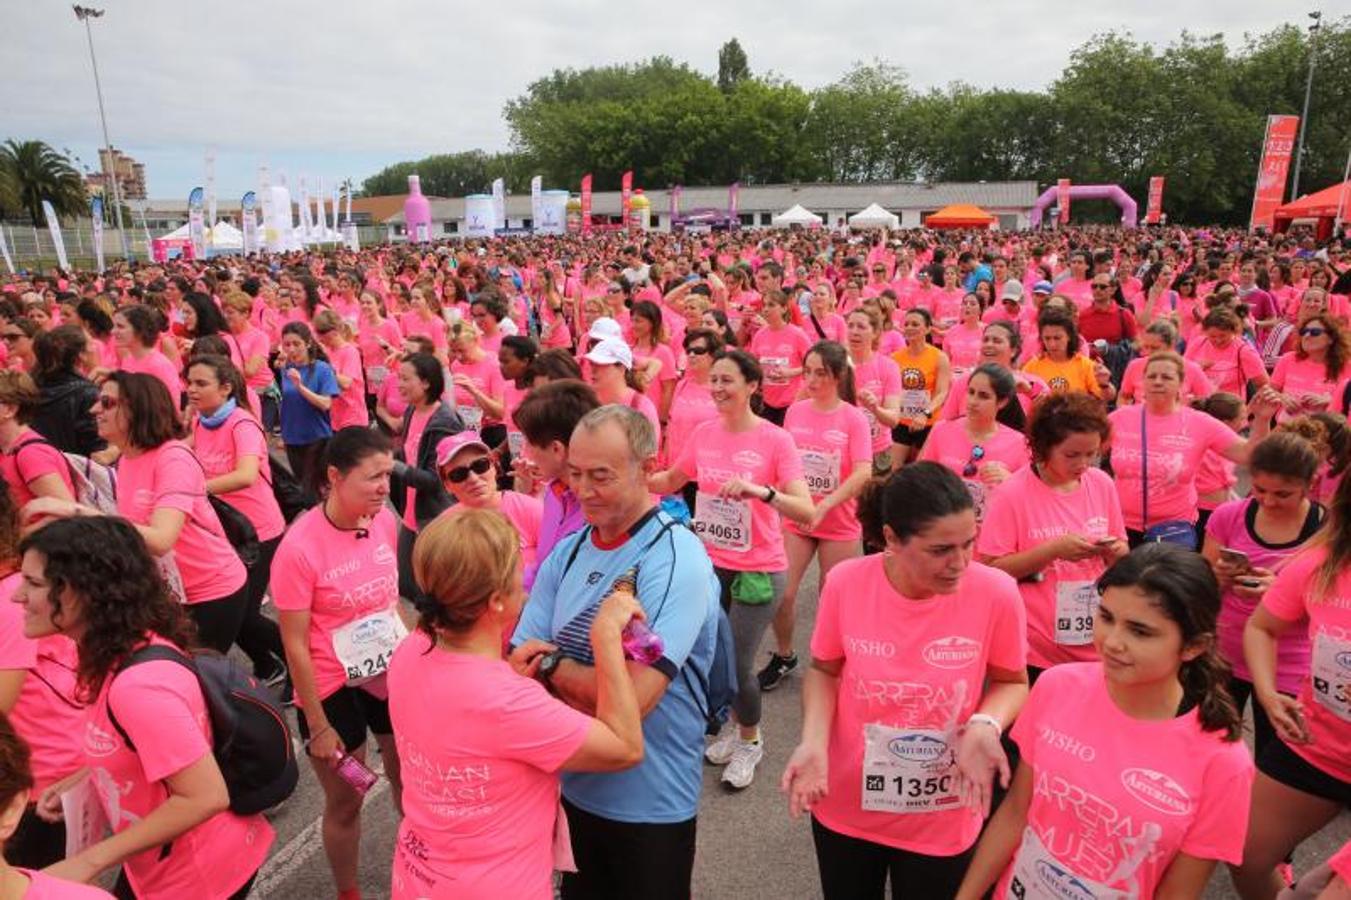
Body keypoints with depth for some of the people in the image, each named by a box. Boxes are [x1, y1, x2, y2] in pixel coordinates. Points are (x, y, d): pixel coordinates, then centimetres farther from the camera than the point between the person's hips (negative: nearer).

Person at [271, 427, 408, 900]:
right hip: (333, 690, -5)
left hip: (394, 675, 5)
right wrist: (318, 727, -12)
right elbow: (295, 646, -17)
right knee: (345, 802, 15)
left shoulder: (384, 521, -8)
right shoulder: (299, 548, -24)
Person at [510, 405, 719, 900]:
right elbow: (519, 666, -3)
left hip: (650, 802, -6)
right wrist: (589, 688, -20)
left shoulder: (677, 560, -23)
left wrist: (552, 664, -15)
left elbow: (634, 696, -30)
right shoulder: (566, 553, -2)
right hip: (572, 787, 6)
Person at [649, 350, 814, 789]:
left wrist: (756, 490, -39)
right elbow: (670, 481, 14)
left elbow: (807, 511, -25)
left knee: (738, 663, -2)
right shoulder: (704, 433, -2)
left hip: (758, 569, -5)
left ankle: (750, 742, 29)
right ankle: (738, 728, 43)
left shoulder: (775, 440, -17)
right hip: (710, 562, 5)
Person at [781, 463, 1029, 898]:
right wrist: (813, 740, -18)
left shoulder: (996, 593, -21)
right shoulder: (845, 582, -19)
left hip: (942, 824, -1)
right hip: (846, 807, 2)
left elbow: (1012, 682, -3)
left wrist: (986, 726, -23)